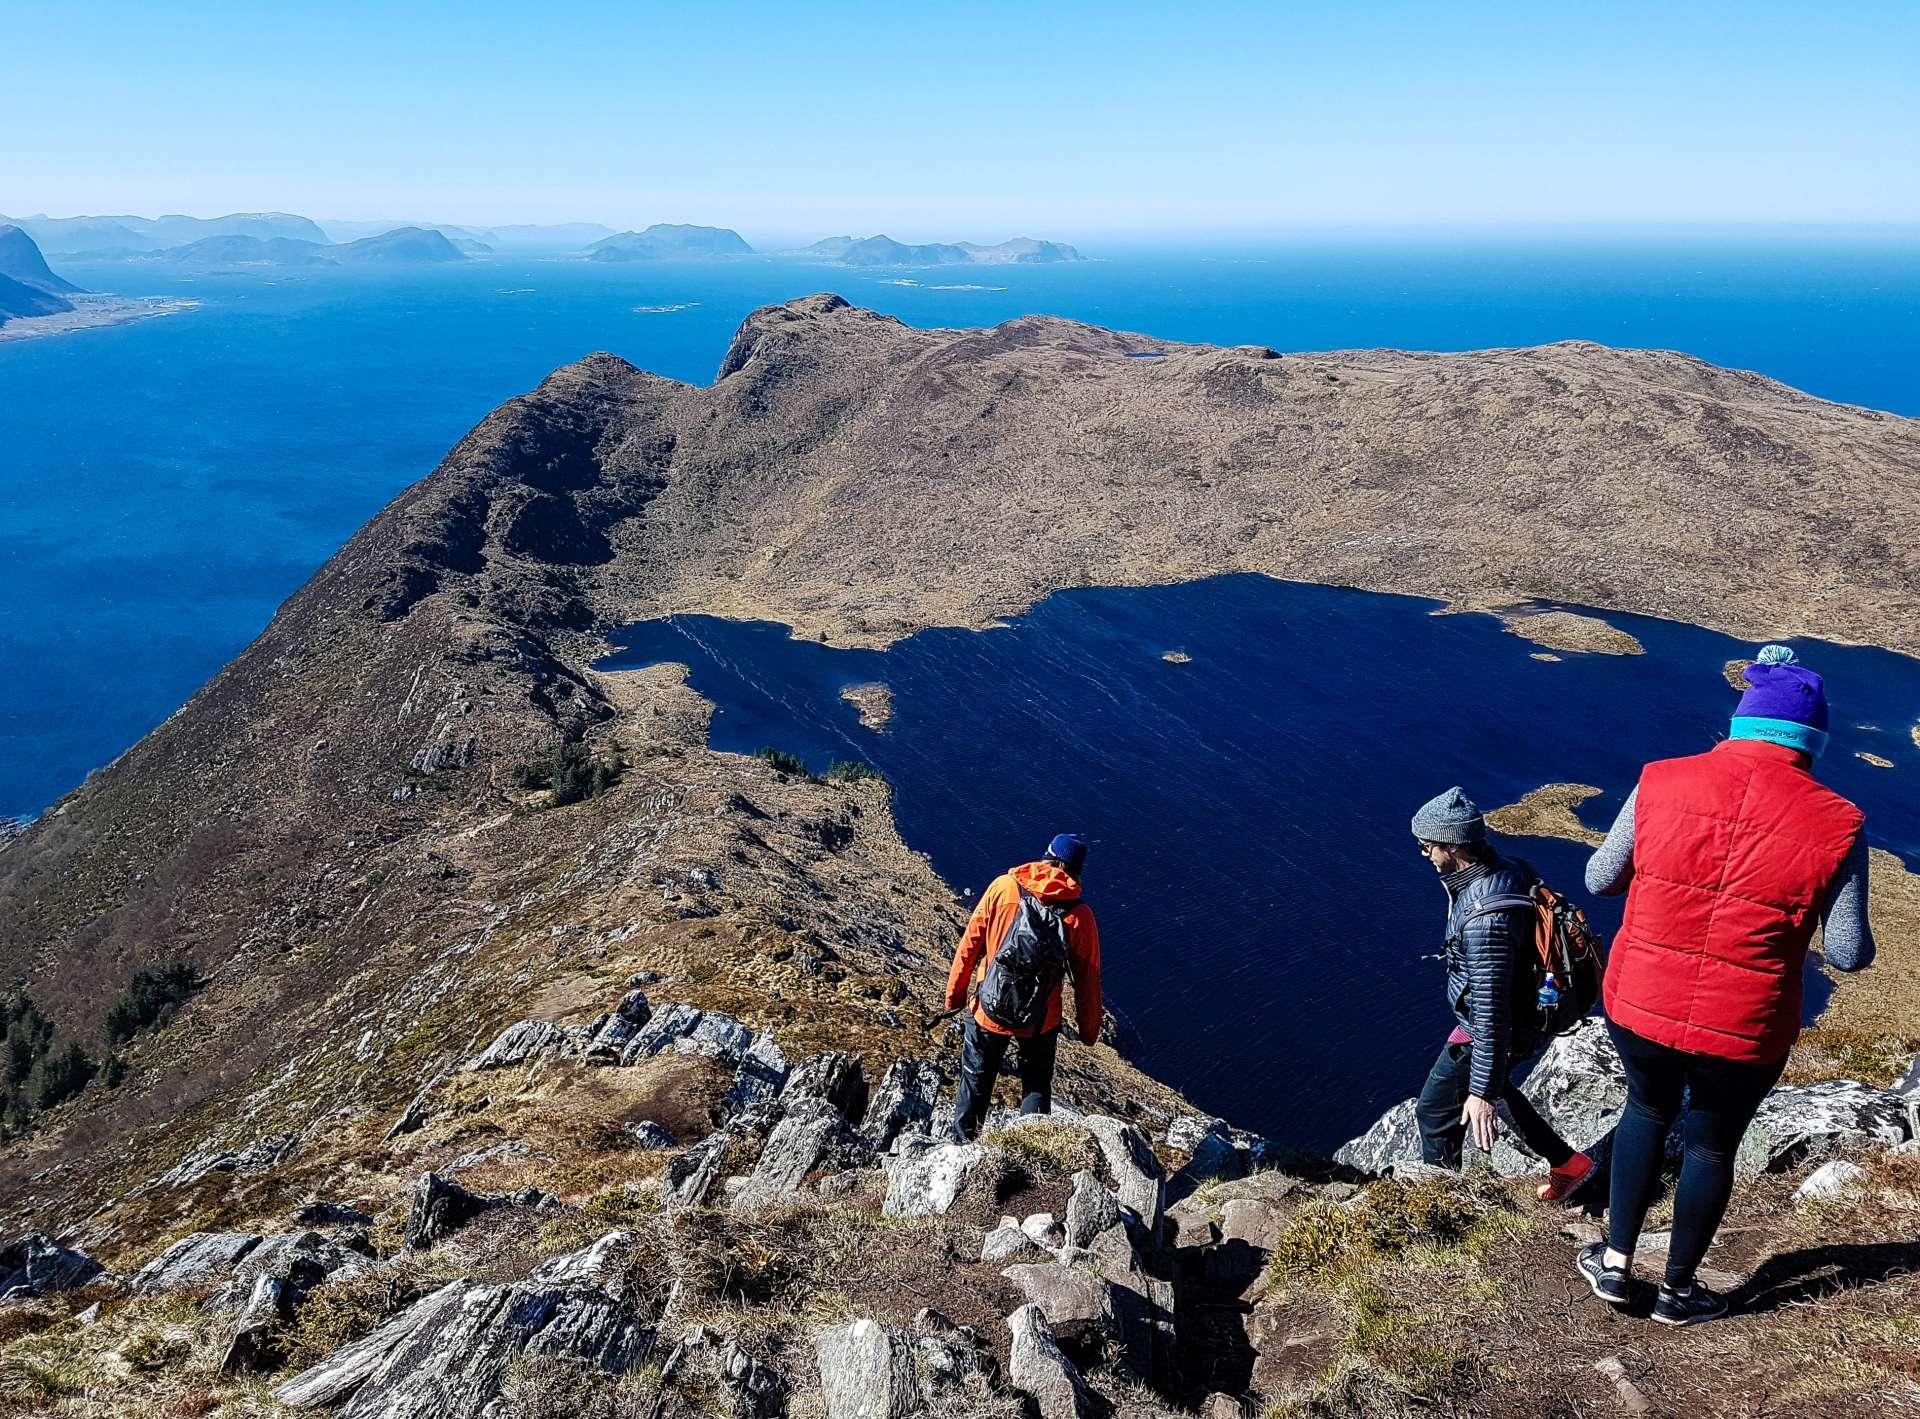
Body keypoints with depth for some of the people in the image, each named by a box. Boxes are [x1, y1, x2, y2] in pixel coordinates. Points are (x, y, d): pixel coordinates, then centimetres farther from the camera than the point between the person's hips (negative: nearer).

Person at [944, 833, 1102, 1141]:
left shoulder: (1003, 887, -11)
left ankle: (961, 1144, 36)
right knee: (1037, 1086, 23)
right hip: (1040, 1021, -1)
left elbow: (970, 944, -7)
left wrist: (955, 993, 6)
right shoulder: (1079, 916, -12)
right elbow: (1087, 979, -6)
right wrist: (1089, 1029, 8)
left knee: (975, 1081, 22)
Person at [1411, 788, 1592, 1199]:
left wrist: (1482, 1092, -27)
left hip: (1489, 1033, -9)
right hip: (1526, 1012, 9)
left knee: (1435, 1111, 11)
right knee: (1491, 1083, 31)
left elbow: (1491, 1012, -33)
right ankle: (1567, 1163, 41)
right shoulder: (1506, 869, -8)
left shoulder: (1484, 917, -37)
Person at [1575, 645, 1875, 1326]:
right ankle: (1678, 1290, 42)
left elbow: (1600, 879, 1)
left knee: (1646, 1110, 30)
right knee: (1712, 1146, 23)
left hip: (1639, 1008, 2)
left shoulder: (1662, 783, -10)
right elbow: (1848, 954, -10)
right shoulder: (1834, 825, -13)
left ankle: (1615, 1264, 35)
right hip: (1744, 1034, -1)